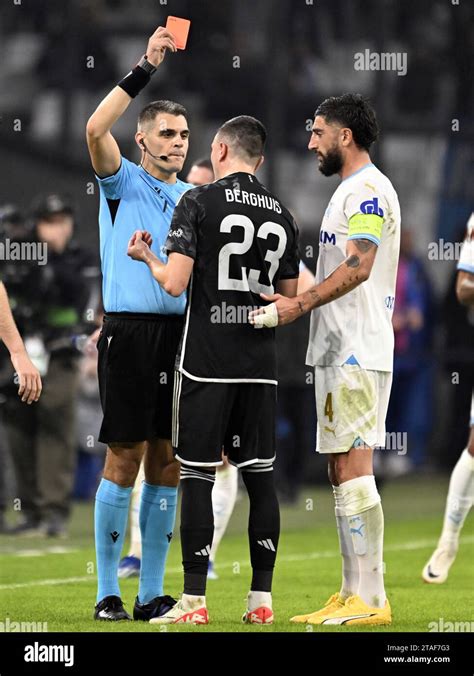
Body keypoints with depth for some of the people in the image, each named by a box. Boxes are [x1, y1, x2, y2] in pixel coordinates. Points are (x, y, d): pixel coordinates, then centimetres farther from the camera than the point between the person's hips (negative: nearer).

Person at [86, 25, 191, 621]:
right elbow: (96, 129, -17)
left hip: (181, 334, 5)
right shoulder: (122, 183, 2)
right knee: (125, 460, -5)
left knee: (167, 466, 5)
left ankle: (152, 593, 10)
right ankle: (108, 592, 0)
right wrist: (145, 68, -19)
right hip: (130, 330, -5)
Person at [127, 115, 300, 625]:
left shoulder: (198, 203, -6)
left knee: (197, 477, -2)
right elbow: (290, 300, 13)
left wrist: (147, 258, 6)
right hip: (260, 365, 4)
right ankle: (261, 598, 8)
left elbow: (176, 283, -13)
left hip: (206, 362, -4)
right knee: (259, 476, 7)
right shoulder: (281, 216, 9)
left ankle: (194, 601, -4)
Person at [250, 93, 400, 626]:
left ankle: (369, 600, -12)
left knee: (353, 469, -12)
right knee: (342, 472, 10)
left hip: (357, 354, -11)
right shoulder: (350, 191, 21)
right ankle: (352, 594, 13)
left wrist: (298, 305, -28)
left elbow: (358, 267, -25)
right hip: (338, 351, 11)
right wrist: (294, 303, 20)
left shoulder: (368, 189, -12)